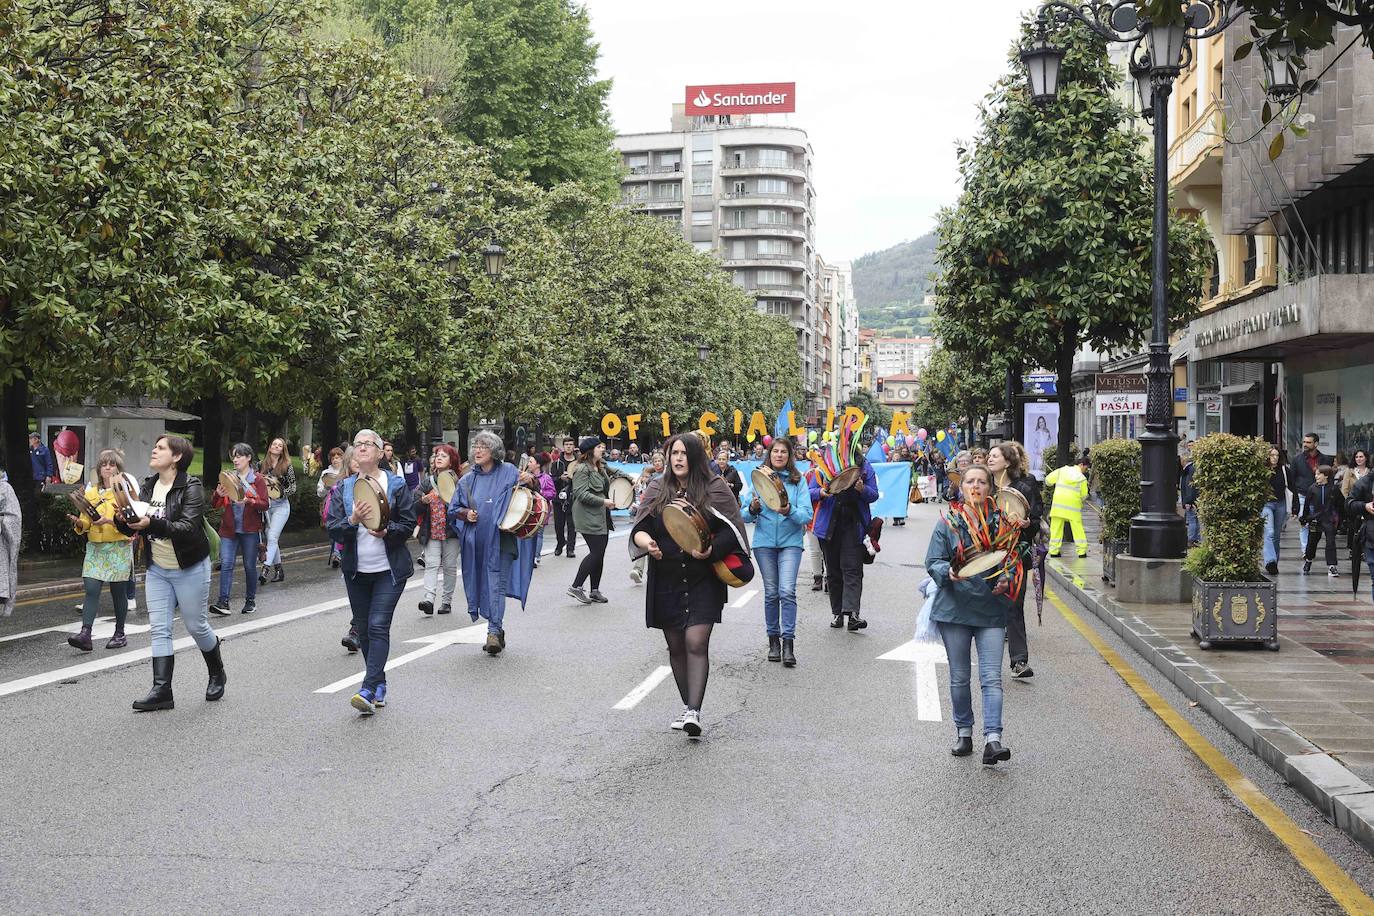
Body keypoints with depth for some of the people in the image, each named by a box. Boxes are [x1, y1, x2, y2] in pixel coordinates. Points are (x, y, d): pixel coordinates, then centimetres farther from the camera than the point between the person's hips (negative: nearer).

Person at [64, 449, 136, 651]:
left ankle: (120, 634, 17)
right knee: (91, 589, -9)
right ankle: (85, 634, -17)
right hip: (95, 547, 3)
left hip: (119, 548, -3)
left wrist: (108, 520, -26)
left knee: (118, 592, 4)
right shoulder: (91, 492, 11)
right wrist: (78, 522, -10)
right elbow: (85, 522, 12)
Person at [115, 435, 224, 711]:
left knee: (196, 626, 7)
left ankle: (217, 674, 31)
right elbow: (133, 527, 6)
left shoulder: (191, 488, -16)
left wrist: (152, 524, -40)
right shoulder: (147, 486, 4)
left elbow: (188, 529, -28)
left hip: (189, 570, -5)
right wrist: (123, 521, -18)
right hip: (156, 570, 5)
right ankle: (162, 690, -2)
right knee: (159, 629, -1)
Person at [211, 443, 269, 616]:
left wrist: (249, 501, -24)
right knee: (226, 564, -9)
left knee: (249, 566, 6)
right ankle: (223, 602, -14)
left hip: (249, 530, -2)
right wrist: (219, 494, -11)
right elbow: (216, 505, 10)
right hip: (229, 529, 2)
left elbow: (265, 505, -6)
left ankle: (251, 601, 20)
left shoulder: (257, 479, 0)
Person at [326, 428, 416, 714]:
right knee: (363, 629, 9)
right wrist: (353, 521, -21)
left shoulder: (396, 484, -1)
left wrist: (386, 531, -21)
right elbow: (332, 529, -1)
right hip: (356, 570, 4)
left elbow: (409, 524, -2)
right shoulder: (343, 487, 6)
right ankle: (379, 685, 23)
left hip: (389, 569, -4)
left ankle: (368, 690, -18)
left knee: (378, 626, -13)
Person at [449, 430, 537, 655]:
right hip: (476, 542, 5)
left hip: (500, 540, -5)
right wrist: (465, 513, -5)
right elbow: (453, 510, 17)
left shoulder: (508, 473, -1)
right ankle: (497, 630, 23)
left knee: (496, 586, -11)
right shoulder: (468, 480, 10)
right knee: (481, 585, 10)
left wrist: (530, 482, -19)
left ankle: (494, 632, -11)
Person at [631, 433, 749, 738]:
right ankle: (687, 706, 23)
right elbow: (639, 528, 3)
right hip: (666, 583, 4)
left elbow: (732, 531, -5)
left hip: (703, 581, -4)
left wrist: (712, 550, -24)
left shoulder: (715, 489, -2)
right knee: (676, 645, 10)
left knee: (696, 643, -14)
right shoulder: (657, 490, 7)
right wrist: (646, 542, -21)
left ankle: (694, 712, -16)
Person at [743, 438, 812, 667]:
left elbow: (807, 515, -8)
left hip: (790, 542, -2)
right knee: (771, 592, 7)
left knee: (787, 591, -13)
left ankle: (788, 642, -11)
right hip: (764, 542, 2)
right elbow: (746, 516, 4)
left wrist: (789, 511, -27)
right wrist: (753, 508, -18)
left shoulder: (798, 481, 0)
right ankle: (773, 639, 17)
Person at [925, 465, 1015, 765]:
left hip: (991, 609, -1)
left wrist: (1005, 582, -7)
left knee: (992, 678, -9)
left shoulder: (1001, 522, 3)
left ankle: (993, 739, -13)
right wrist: (949, 572, -20)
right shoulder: (949, 523, 1)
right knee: (959, 678, 11)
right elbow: (933, 562, 1)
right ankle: (964, 733, 26)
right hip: (954, 607, 1)